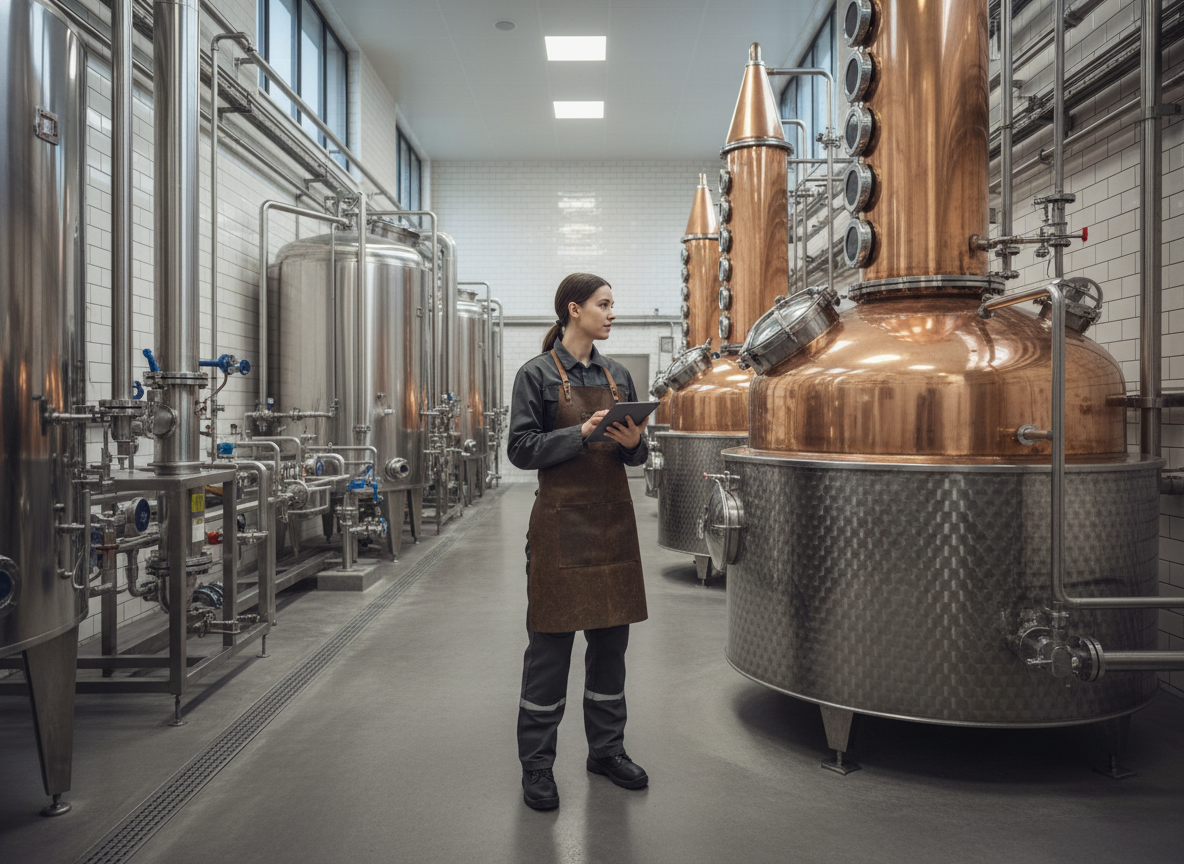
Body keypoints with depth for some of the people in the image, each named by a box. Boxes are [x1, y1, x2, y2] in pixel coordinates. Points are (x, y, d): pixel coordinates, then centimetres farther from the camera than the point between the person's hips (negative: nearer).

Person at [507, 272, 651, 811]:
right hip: (561, 521, -5)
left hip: (613, 520, 6)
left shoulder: (618, 375, 12)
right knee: (551, 641, 2)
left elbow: (637, 453, 15)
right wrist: (582, 433, -20)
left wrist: (633, 443, -7)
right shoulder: (537, 375, -3)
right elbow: (522, 449, -10)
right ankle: (536, 763, 17)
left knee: (611, 636, 12)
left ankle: (607, 749, 28)